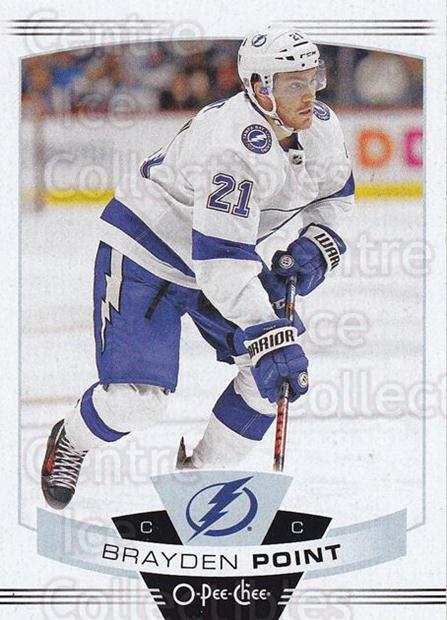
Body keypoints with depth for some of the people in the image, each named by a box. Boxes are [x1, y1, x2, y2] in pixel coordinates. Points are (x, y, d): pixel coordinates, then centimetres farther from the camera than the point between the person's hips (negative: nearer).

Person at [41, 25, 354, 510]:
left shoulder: (319, 126, -10)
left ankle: (200, 469, 14)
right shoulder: (235, 145, -36)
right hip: (145, 250, -8)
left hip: (224, 249, 8)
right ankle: (70, 443, 20)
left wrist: (316, 245, -8)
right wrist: (268, 336, -43)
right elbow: (221, 260, -39)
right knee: (138, 400, -13)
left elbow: (334, 193, 11)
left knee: (280, 370, -4)